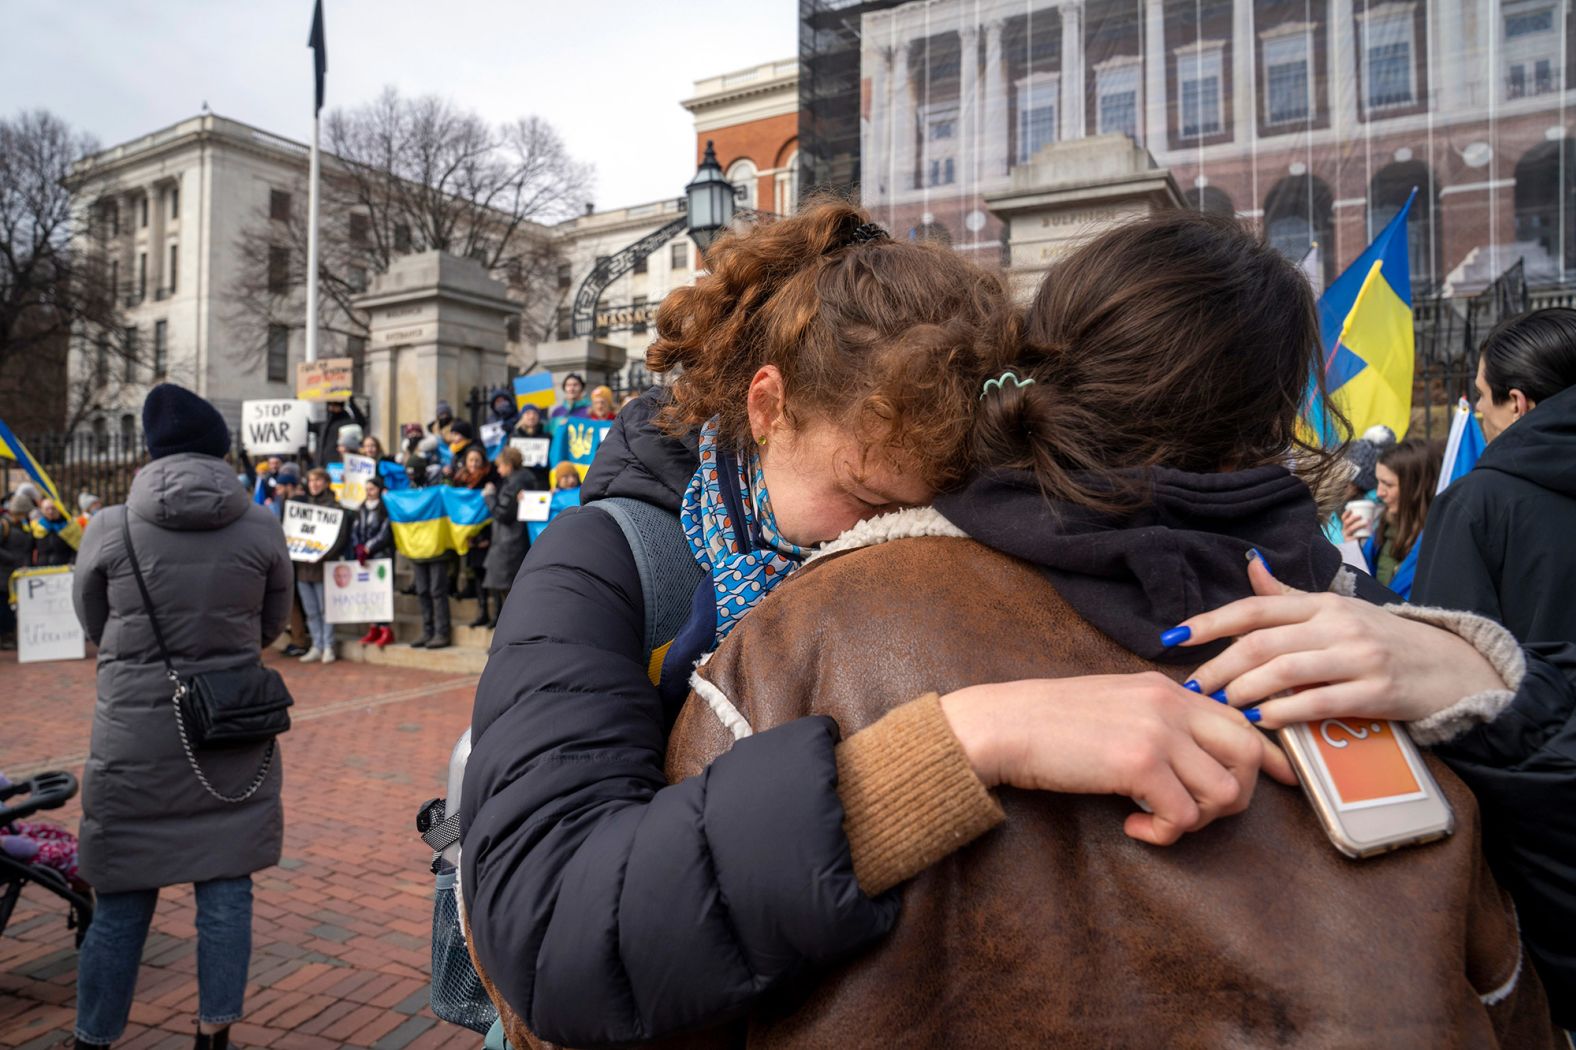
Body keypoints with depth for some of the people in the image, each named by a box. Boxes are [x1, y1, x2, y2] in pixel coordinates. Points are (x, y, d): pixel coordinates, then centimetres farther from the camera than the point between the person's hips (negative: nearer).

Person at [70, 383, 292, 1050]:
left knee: (123, 900, 12)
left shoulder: (109, 529, -8)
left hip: (135, 734, 0)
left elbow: (92, 624, 7)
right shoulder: (261, 527, -7)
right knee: (226, 888, 11)